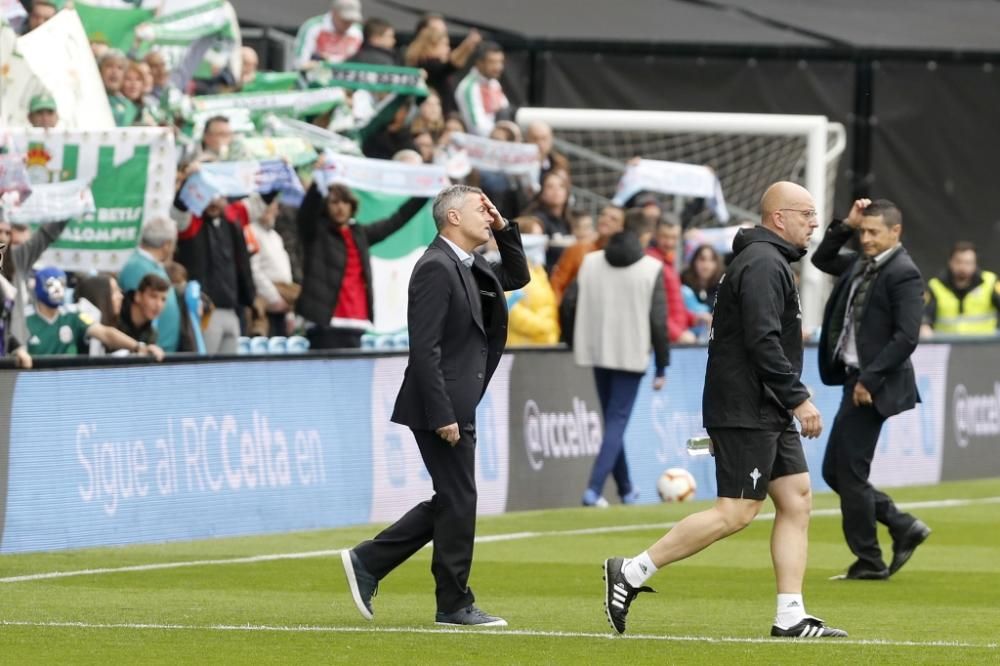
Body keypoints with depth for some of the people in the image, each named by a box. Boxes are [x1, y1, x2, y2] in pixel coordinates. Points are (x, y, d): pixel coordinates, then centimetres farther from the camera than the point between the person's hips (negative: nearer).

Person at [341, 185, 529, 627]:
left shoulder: (469, 268, 13)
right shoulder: (436, 267, -16)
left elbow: (517, 277, 29)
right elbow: (425, 349, -21)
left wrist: (504, 229, 12)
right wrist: (442, 416, -23)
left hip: (456, 407, 10)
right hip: (441, 407, -10)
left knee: (451, 503, 14)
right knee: (458, 502, -3)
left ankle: (367, 562, 18)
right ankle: (454, 605, 5)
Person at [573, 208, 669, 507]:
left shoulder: (590, 261, 4)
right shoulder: (652, 269, -8)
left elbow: (573, 304, 3)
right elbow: (658, 320, -8)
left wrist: (580, 344, 14)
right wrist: (661, 366, -1)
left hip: (597, 350, 5)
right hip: (631, 354, -5)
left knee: (612, 420, 17)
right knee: (618, 420, -3)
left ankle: (626, 489, 26)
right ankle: (594, 489, -16)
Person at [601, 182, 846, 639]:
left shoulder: (770, 260, 19)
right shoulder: (763, 263, -15)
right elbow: (763, 341, -23)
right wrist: (798, 398, -21)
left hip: (768, 412, 11)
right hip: (746, 409, -11)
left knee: (796, 500, 6)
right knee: (735, 512, -10)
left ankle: (790, 617, 5)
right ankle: (631, 573, -5)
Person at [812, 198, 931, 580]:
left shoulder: (903, 273, -14)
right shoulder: (861, 264, 12)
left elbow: (906, 337, -20)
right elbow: (822, 260, 28)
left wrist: (869, 379, -21)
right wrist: (845, 226, 12)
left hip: (874, 385, -9)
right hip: (855, 378, 9)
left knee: (850, 471, -5)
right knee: (834, 472, 11)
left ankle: (869, 563, 4)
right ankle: (904, 528, 20)